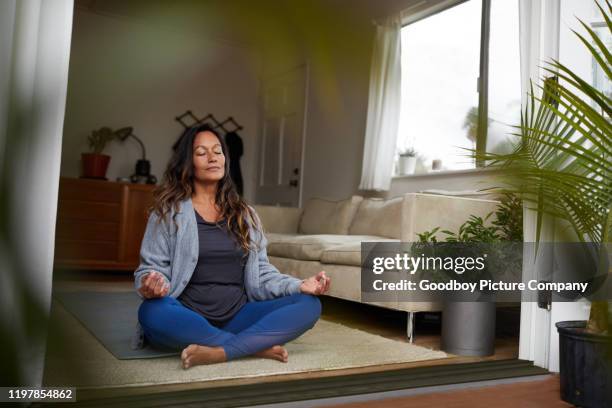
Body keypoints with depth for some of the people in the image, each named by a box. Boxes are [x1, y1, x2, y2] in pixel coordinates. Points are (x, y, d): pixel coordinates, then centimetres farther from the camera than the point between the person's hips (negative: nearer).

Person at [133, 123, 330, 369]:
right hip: (188, 318, -3)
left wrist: (299, 285, -7)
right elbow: (151, 267, -1)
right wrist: (150, 284, -25)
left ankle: (218, 353, -32)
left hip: (237, 316, 3)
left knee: (309, 304, -18)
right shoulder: (169, 211, 3)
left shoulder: (245, 214, 13)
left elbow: (261, 272, 11)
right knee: (152, 312, -37)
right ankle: (257, 346, -25)